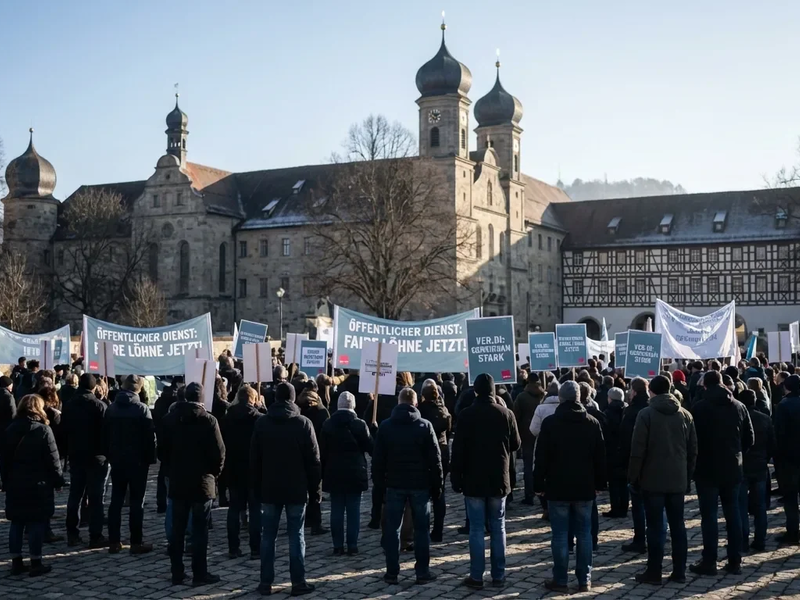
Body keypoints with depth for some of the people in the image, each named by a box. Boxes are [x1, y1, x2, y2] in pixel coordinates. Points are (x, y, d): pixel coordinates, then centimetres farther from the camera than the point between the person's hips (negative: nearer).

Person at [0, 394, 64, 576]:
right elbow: (52, 458, -11)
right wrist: (57, 480, -2)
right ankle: (36, 564, 3)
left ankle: (16, 562, 14)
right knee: (36, 523, 0)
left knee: (16, 523, 10)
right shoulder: (43, 430, -11)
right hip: (38, 485, -5)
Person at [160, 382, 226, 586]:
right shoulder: (208, 420, -11)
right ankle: (200, 574, 4)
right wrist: (214, 473, 5)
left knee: (177, 530, 9)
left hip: (177, 481, 4)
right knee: (200, 531, 1)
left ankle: (177, 574, 13)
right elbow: (219, 453, -12)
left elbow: (162, 450, 6)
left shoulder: (169, 418, 2)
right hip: (201, 482, -4)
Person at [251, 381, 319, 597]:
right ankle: (298, 582, 3)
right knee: (296, 536, 2)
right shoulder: (303, 423, -7)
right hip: (296, 490, -2)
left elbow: (254, 460, 6)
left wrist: (256, 488, 13)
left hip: (269, 489, 2)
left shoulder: (261, 423, 2)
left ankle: (266, 582, 9)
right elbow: (313, 460, -6)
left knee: (268, 536, 7)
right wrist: (314, 489, 1)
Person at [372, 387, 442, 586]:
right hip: (420, 484, -1)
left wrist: (378, 482, 9)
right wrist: (437, 485, 1)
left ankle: (392, 572, 7)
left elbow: (377, 458, 1)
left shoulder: (385, 426, 0)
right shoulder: (425, 426, -5)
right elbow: (435, 459, -5)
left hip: (394, 484, 1)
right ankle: (422, 572, 7)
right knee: (421, 528, 7)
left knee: (392, 528, 6)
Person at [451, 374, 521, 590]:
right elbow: (516, 445, 7)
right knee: (498, 528, 10)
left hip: (474, 480, -2)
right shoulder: (506, 414, -2)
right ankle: (498, 576, 13)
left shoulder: (466, 415, -9)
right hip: (498, 480, 2)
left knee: (476, 529, 2)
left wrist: (456, 478, -2)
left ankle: (476, 577, 3)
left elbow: (458, 449, -9)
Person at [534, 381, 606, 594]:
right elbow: (600, 457, 7)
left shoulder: (550, 423, -7)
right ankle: (584, 580, 12)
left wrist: (538, 484, 1)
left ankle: (560, 581, 3)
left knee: (560, 535, 0)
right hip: (585, 487, 3)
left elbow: (541, 458, -6)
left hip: (558, 487, -3)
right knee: (584, 534, 9)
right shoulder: (592, 422, 3)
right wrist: (599, 483, 14)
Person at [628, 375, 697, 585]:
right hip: (678, 479, 4)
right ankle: (679, 571, 13)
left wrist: (633, 477, -3)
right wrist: (688, 476, 15)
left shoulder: (646, 414, -7)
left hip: (652, 479, -4)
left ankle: (654, 572, 3)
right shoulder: (685, 414, 7)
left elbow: (638, 450, -11)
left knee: (655, 527, -1)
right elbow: (693, 450, 9)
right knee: (678, 525, 9)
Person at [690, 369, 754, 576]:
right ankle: (735, 561, 14)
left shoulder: (699, 408, -10)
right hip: (733, 468, 4)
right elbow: (749, 439, 6)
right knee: (733, 514, 10)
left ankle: (709, 562, 2)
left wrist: (696, 460, 6)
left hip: (707, 469, -4)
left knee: (709, 516, 0)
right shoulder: (739, 407, 3)